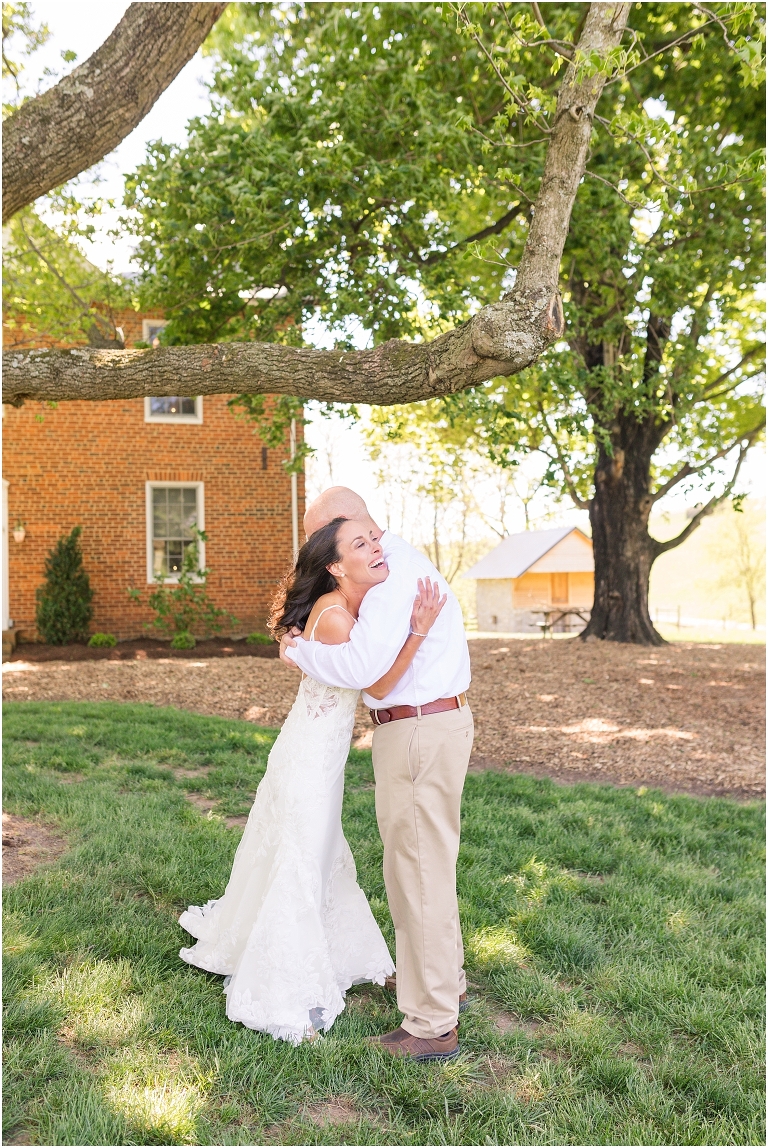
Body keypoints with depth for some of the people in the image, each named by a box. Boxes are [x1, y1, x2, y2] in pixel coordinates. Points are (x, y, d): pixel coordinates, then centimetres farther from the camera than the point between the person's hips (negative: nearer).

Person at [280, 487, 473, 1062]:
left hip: (418, 732, -11)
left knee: (417, 870, -1)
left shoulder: (395, 573, -19)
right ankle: (445, 977, 41)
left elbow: (361, 666, -29)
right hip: (439, 720, 11)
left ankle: (432, 1025, 12)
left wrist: (299, 651, -11)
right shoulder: (405, 563, 15)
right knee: (428, 859, 23)